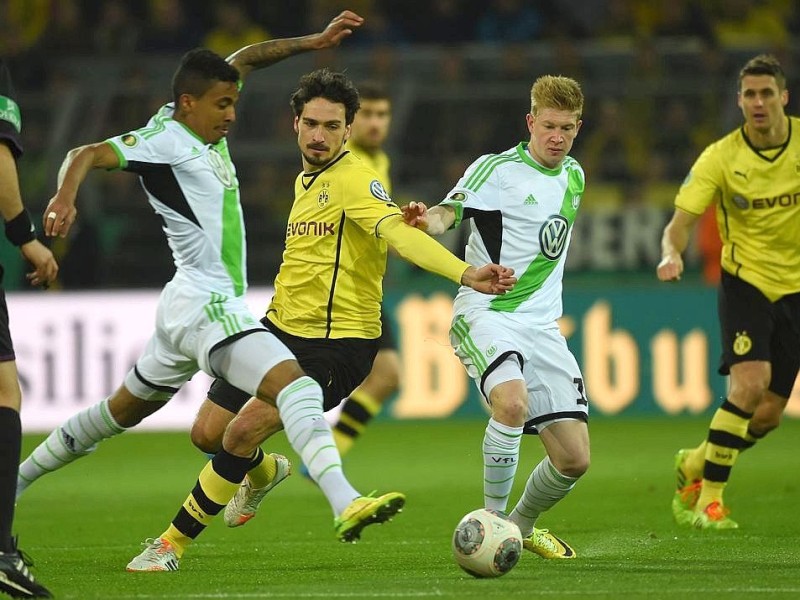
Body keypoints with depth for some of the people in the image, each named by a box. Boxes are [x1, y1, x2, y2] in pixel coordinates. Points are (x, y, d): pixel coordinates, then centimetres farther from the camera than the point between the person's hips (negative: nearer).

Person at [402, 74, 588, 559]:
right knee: (513, 400, -36)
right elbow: (451, 211, -23)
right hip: (487, 315, -6)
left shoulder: (574, 176, 13)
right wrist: (430, 220, -46)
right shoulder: (497, 169, -7)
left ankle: (524, 524, 27)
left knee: (574, 459, -2)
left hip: (543, 325, 6)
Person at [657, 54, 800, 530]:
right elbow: (680, 223, -16)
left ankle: (695, 465, 29)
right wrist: (672, 253, -38)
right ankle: (709, 499, -12)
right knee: (749, 384, -24)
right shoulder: (721, 158, -13)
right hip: (746, 281, -3)